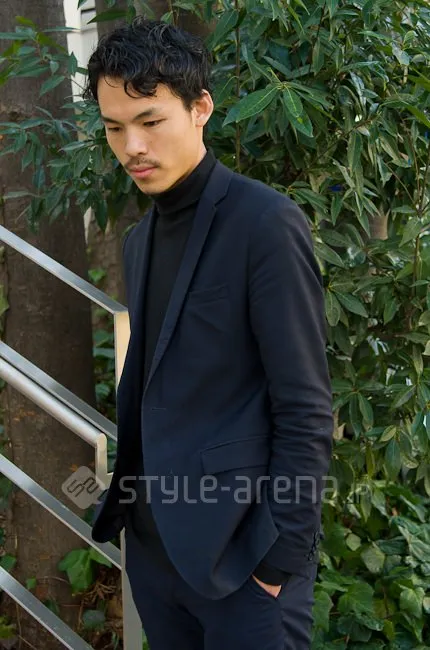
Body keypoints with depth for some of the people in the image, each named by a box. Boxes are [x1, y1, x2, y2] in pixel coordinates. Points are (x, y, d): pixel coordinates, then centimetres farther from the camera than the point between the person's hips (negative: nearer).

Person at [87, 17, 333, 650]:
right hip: (153, 544, 7)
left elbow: (306, 411, -14)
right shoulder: (141, 239, 11)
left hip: (240, 552, -7)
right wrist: (125, 506, 9)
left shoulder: (267, 223, -13)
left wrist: (283, 558, -16)